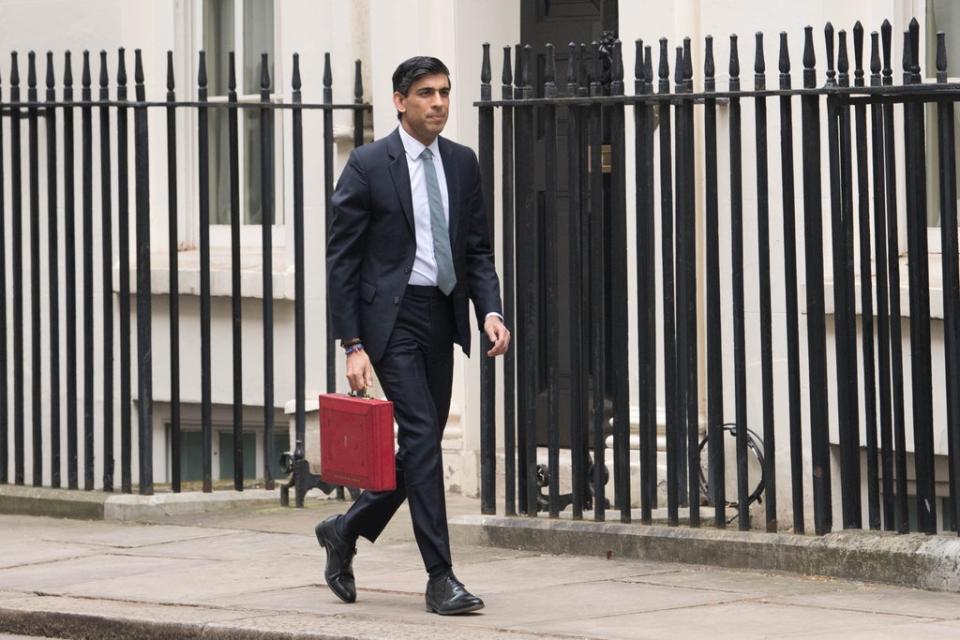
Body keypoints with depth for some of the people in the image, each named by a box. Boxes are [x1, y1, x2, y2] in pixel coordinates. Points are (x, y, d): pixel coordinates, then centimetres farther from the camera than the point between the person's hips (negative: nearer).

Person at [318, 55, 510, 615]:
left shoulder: (462, 163, 9)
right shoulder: (369, 165, -7)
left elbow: (478, 249, 12)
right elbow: (342, 259, -7)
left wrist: (491, 310, -6)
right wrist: (353, 346, -13)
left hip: (442, 317, 6)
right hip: (391, 315, -6)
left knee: (423, 445, 11)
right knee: (422, 437, -12)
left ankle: (345, 530, 33)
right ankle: (441, 578, -9)